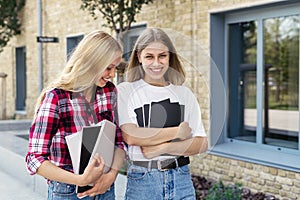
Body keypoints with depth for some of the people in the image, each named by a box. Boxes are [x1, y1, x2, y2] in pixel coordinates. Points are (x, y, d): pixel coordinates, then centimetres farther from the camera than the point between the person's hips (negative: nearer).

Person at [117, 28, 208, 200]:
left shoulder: (184, 94, 6)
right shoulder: (125, 91, -2)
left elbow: (202, 143, 1)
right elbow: (130, 136, -15)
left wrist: (163, 148, -13)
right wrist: (178, 132, -9)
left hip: (181, 179, 3)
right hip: (142, 181, -2)